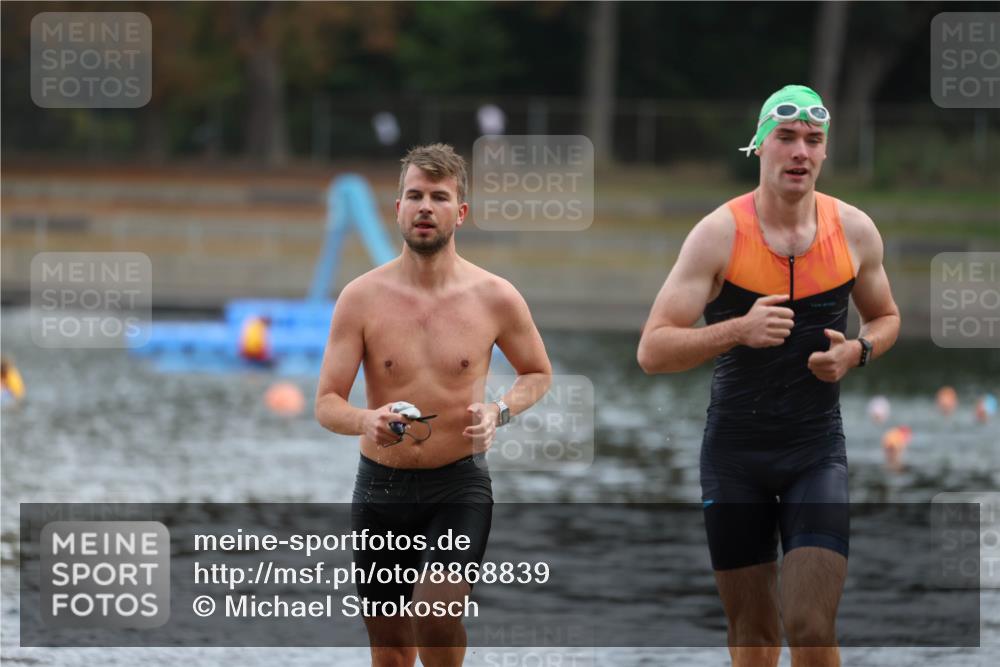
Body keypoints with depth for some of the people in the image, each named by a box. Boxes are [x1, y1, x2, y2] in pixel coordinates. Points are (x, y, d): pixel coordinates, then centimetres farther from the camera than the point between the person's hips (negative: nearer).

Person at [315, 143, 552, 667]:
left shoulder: (495, 298, -3)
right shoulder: (362, 298, -4)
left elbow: (538, 373, 13)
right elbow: (326, 404, -5)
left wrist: (499, 411, -9)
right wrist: (366, 422, -28)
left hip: (459, 485, -2)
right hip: (380, 487, 2)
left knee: (437, 615, -26)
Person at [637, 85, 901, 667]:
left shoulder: (854, 231, -2)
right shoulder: (720, 233, -10)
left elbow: (886, 317, 17)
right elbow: (652, 351, -14)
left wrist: (857, 351, -6)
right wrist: (738, 330, -30)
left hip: (817, 450, 1)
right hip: (735, 451, 0)